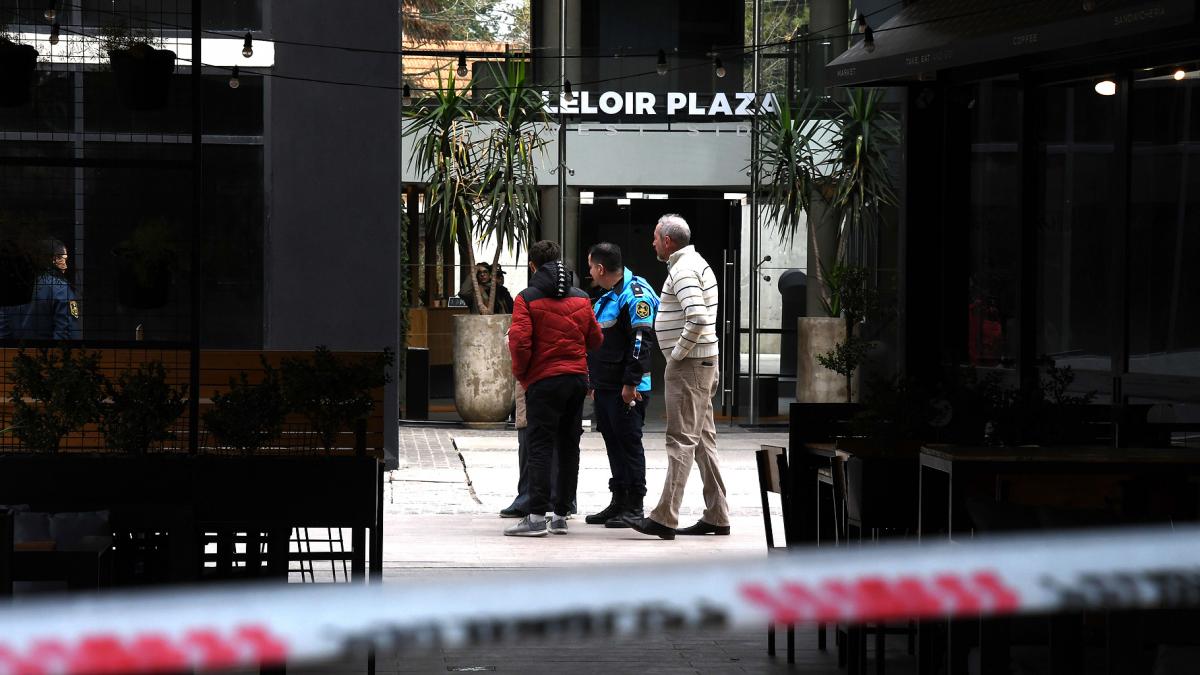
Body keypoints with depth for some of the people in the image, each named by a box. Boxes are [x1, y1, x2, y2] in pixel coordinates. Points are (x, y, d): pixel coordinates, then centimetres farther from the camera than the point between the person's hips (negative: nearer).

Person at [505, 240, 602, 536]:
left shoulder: (527, 299, -7)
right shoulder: (580, 298, 9)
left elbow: (519, 342, -15)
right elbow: (595, 339, 14)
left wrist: (520, 373, 1)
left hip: (544, 381, -5)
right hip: (578, 379, 5)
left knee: (539, 448, -5)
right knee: (568, 447, 10)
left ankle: (536, 516, -12)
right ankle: (561, 515, 12)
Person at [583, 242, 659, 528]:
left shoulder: (636, 295, -13)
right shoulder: (607, 297, 18)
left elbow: (641, 341, -19)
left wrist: (631, 382, -22)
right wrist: (593, 381, 24)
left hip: (627, 389, -10)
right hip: (604, 386, 10)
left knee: (629, 443, -5)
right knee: (612, 442, 12)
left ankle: (634, 506, 0)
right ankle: (618, 502, 18)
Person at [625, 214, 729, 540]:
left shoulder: (683, 270, -15)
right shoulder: (697, 263, 18)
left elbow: (697, 319, -29)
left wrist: (677, 354, -18)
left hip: (688, 365, -10)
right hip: (704, 361, 10)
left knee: (681, 440, -11)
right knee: (703, 440, 12)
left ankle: (665, 518, -12)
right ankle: (716, 516, 15)